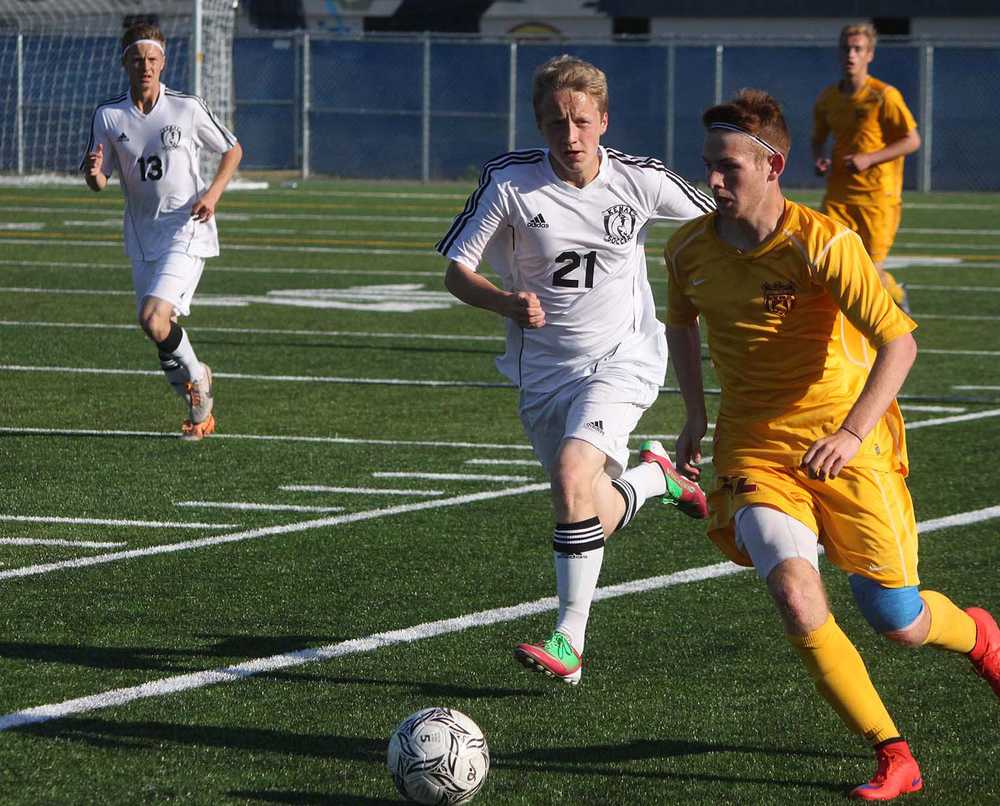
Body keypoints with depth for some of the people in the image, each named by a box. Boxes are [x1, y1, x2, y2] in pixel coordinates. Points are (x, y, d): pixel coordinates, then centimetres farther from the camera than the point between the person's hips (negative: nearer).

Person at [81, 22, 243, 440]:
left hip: (187, 233, -4)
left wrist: (212, 193, -9)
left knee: (154, 320, -22)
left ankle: (195, 374, 7)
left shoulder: (187, 108, -7)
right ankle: (199, 411, 27)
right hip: (141, 239, 4)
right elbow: (98, 182, 5)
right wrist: (94, 173, -20)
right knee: (161, 333, 7)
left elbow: (233, 150, 7)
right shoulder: (108, 115, 0)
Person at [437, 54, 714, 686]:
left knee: (572, 474, -27)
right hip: (542, 368, 3)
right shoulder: (510, 182, -11)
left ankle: (570, 642, -22)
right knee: (594, 513, 7)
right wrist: (505, 302, -28)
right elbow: (457, 270, -9)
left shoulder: (640, 181, -9)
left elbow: (716, 223, 8)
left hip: (621, 357, -3)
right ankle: (656, 479, 43)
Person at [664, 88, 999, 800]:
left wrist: (851, 434, -33)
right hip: (754, 445, 3)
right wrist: (696, 414, 12)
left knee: (900, 624, 1)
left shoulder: (822, 243, -18)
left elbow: (900, 341, -22)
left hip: (843, 439, -3)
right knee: (795, 595, -23)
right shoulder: (690, 250, -3)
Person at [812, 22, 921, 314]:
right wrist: (820, 159, 0)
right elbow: (818, 139, 23)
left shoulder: (884, 96, -9)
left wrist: (869, 158, -17)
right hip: (838, 195, 4)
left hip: (878, 194, -4)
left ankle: (898, 297, 30)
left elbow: (912, 141, -8)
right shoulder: (827, 99, 6)